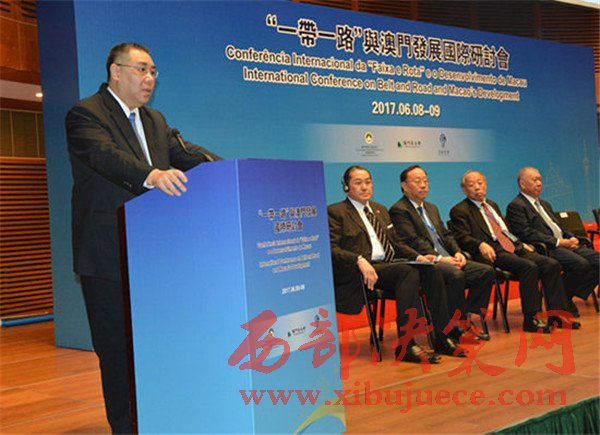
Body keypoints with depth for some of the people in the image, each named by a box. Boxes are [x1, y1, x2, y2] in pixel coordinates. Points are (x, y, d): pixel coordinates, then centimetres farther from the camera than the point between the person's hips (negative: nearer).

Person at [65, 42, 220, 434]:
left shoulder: (155, 120, 18)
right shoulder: (86, 114, -7)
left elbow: (186, 153, 7)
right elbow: (105, 155, -26)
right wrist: (151, 175, -44)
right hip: (109, 257, -7)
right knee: (118, 348, 2)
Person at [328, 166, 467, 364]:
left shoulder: (380, 209, 26)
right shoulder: (335, 212, 2)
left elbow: (396, 243, 26)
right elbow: (332, 250, -9)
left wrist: (417, 256, 7)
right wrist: (360, 261, -25)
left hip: (387, 266, 7)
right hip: (357, 273, -7)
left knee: (430, 271, -19)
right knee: (408, 272, -32)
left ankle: (442, 339, -15)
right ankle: (406, 346, -31)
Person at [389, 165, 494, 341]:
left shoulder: (432, 208, 26)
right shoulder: (399, 210, -3)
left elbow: (446, 234, 21)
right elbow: (413, 241, -13)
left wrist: (457, 253, 1)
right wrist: (439, 258, -20)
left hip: (448, 260, 9)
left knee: (487, 271, -8)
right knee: (456, 275, -35)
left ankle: (467, 318, -7)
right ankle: (458, 327, -19)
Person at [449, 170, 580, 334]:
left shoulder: (492, 205, 28)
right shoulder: (459, 211, 3)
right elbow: (462, 238, -10)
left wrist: (521, 244, 16)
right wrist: (481, 245, -28)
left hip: (514, 248, 8)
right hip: (493, 253, -8)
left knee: (552, 264, -12)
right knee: (529, 266, -31)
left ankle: (557, 314, -10)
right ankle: (531, 320, -25)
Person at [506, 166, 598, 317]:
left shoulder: (544, 204, 27)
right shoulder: (516, 206, -4)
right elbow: (527, 234, -15)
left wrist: (572, 238, 3)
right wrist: (558, 242, -16)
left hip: (564, 244, 9)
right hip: (544, 249, -9)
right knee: (580, 264, -29)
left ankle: (573, 295, -2)